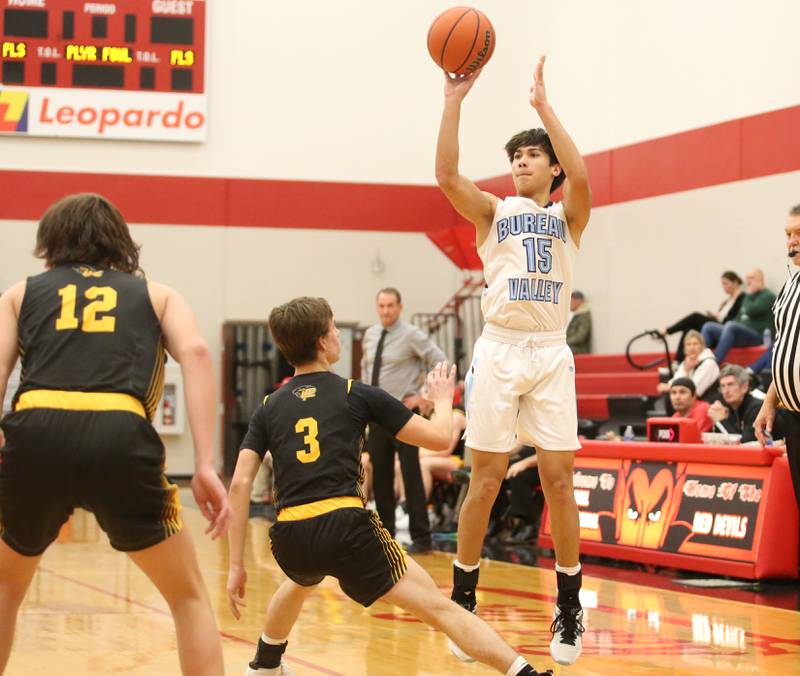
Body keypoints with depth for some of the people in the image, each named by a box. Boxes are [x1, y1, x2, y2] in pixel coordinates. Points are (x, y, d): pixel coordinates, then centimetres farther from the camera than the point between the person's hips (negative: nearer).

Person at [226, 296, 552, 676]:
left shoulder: (269, 408, 16)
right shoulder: (358, 395, 7)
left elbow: (240, 483, 7)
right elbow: (439, 437, 8)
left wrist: (236, 565, 9)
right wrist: (443, 400, 31)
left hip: (289, 538, 4)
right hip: (346, 527, -4)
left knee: (302, 582, 41)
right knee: (439, 608, -6)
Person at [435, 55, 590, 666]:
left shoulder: (568, 216, 11)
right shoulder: (494, 212, 12)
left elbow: (581, 177, -12)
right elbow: (447, 175, -6)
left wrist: (544, 106, -13)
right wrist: (454, 102, -13)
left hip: (551, 353, 0)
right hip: (499, 349, 0)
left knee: (559, 479, -1)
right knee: (487, 478, 0)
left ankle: (569, 610, 7)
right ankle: (462, 602, 10)